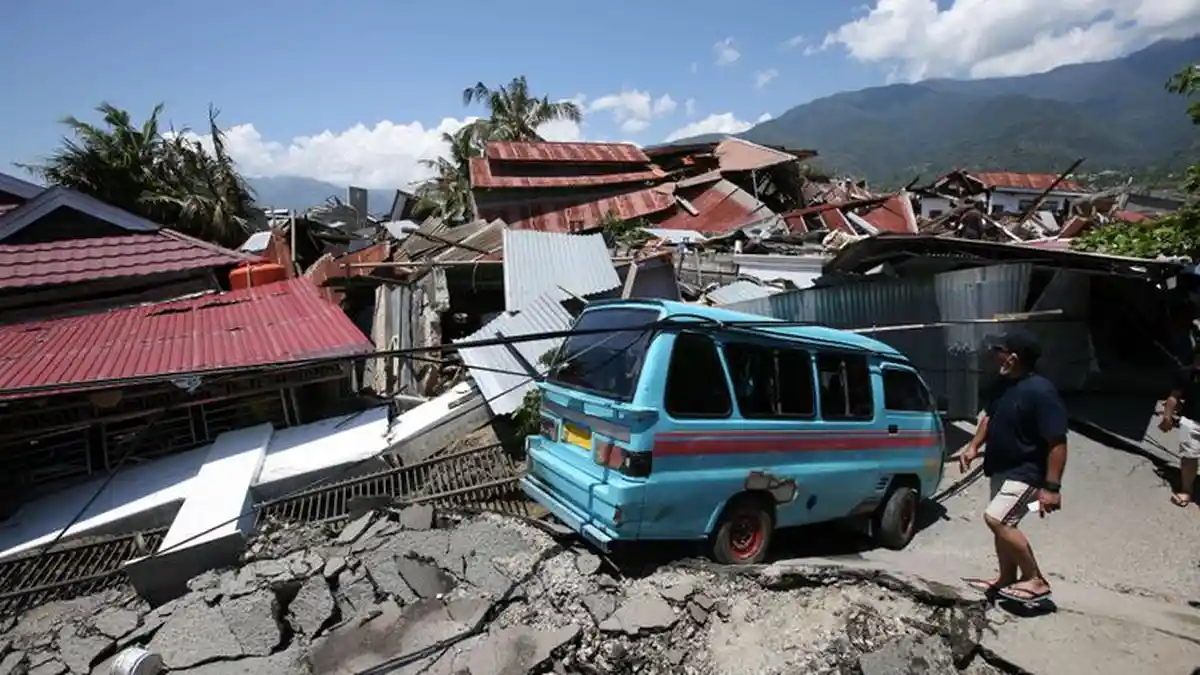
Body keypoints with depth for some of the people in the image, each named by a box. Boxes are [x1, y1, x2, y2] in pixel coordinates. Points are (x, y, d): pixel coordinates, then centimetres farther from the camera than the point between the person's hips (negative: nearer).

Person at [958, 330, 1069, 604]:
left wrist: (1051, 486, -24)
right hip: (1001, 469, 9)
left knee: (995, 519, -17)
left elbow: (1058, 443, -23)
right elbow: (990, 416, 18)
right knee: (1003, 524, 17)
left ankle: (1036, 580, 0)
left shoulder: (1041, 392, -23)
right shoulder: (1003, 383, 2)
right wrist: (974, 446, 6)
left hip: (1026, 473, -9)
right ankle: (1007, 578, 33)